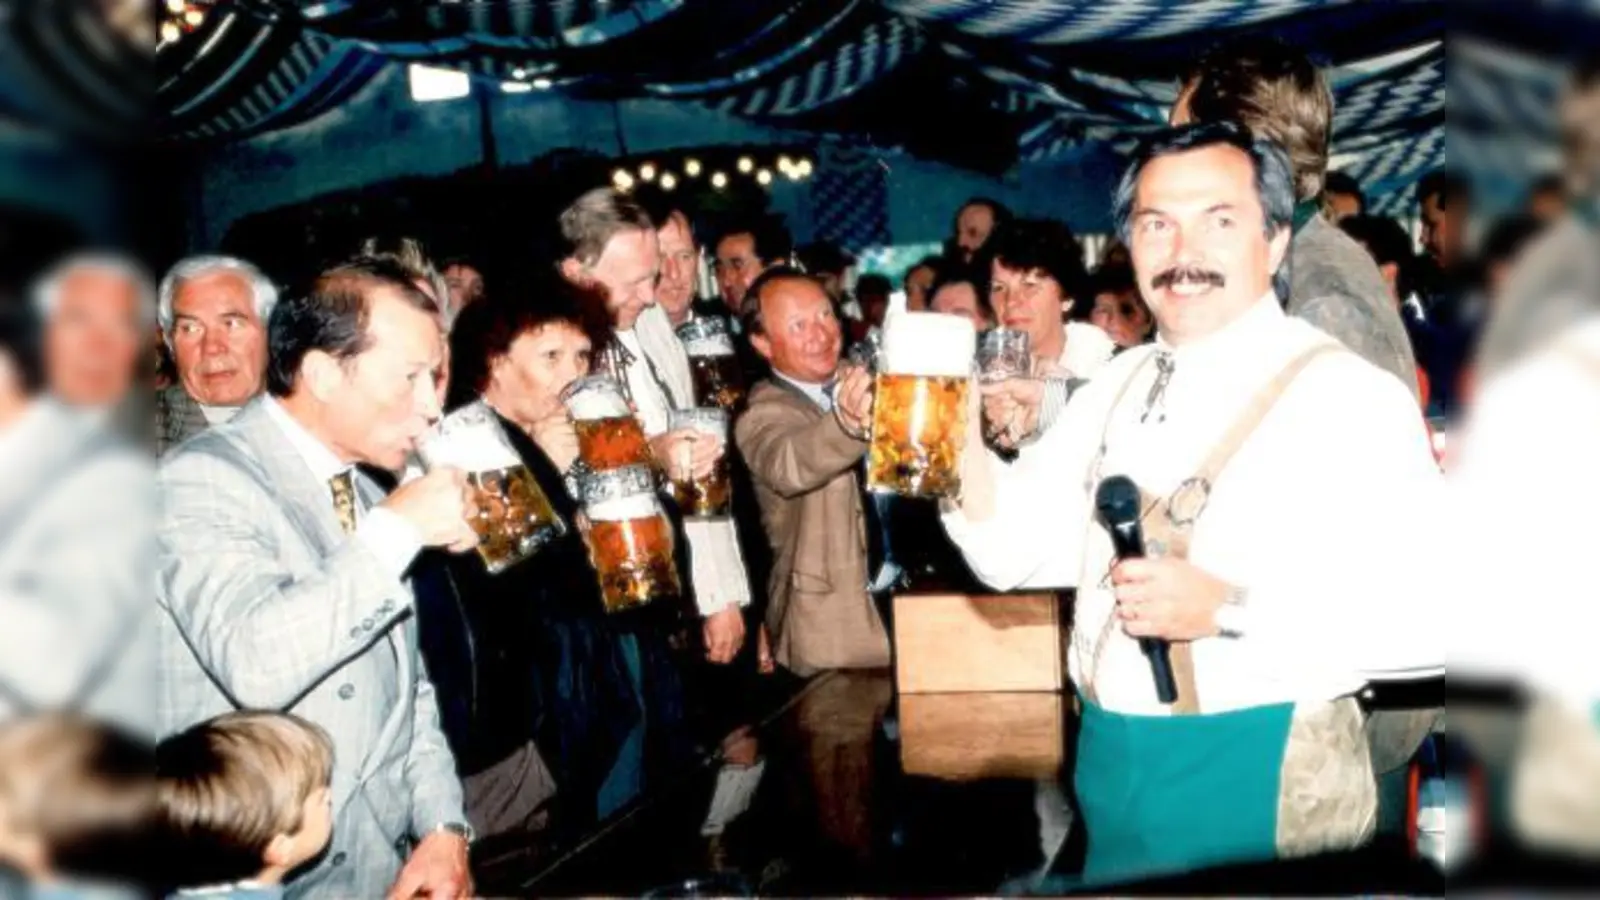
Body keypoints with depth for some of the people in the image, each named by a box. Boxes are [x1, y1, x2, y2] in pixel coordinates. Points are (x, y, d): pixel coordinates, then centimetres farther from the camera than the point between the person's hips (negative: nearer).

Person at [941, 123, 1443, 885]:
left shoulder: (1351, 398, -13)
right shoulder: (1118, 387, 8)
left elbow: (1427, 619, -21)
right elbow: (1015, 550, 6)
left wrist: (1228, 608, -25)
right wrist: (962, 448, -11)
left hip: (1266, 779, -6)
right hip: (1110, 768, 6)